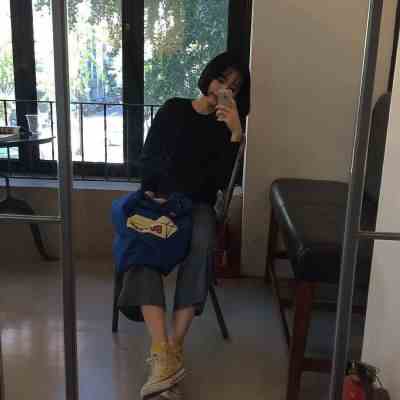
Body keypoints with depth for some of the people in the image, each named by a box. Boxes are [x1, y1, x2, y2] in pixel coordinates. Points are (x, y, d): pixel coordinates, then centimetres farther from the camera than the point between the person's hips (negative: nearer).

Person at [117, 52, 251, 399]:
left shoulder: (228, 125, 7)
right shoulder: (174, 109, 8)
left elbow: (221, 181, -7)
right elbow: (148, 158, 8)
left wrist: (236, 134, -15)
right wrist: (152, 195, -9)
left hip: (198, 204, 0)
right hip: (159, 198, 1)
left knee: (202, 245, -36)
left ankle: (172, 348, -35)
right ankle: (164, 354, -43)